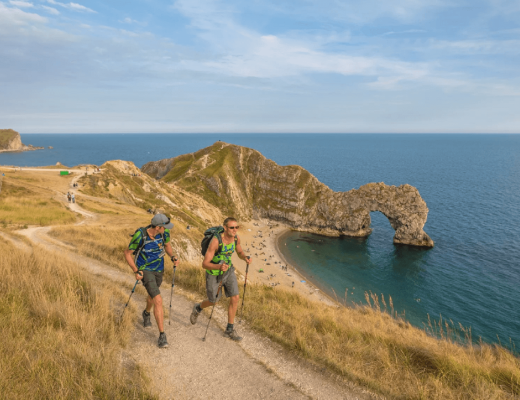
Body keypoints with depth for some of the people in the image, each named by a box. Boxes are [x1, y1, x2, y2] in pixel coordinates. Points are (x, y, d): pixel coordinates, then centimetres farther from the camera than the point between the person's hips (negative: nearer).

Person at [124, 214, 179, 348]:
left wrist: (173, 257, -11)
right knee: (158, 301, -18)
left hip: (159, 269, 5)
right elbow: (127, 253, -14)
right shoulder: (140, 236, -29)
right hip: (145, 270, -5)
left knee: (153, 295, 29)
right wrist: (136, 271, -21)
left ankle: (146, 313, 63)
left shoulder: (164, 233, -17)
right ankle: (162, 335, -8)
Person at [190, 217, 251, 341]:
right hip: (213, 272, -5)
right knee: (213, 301, 13)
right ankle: (198, 308, 49)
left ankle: (229, 330, 13)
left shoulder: (236, 238, -16)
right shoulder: (215, 241, -35)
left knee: (235, 298, -4)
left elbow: (240, 253, 5)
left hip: (228, 270, 5)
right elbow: (204, 264, -32)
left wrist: (245, 258, -19)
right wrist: (219, 267, -51)